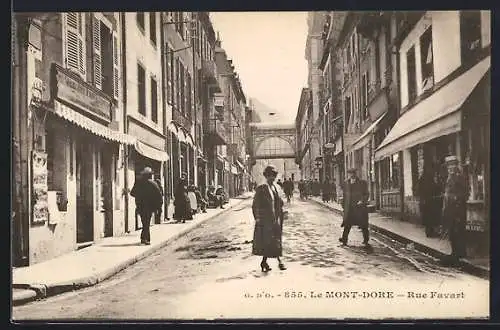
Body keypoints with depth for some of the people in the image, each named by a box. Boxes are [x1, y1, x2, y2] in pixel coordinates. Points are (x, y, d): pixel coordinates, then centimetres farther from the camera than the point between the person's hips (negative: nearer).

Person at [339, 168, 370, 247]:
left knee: (364, 225, 3)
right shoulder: (346, 184, 10)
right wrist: (344, 206, 12)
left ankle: (366, 241, 15)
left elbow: (366, 194, 1)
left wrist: (363, 201, -17)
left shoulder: (363, 183, 1)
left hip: (360, 207, -2)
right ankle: (344, 240, 4)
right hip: (349, 208, 2)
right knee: (347, 224, 0)